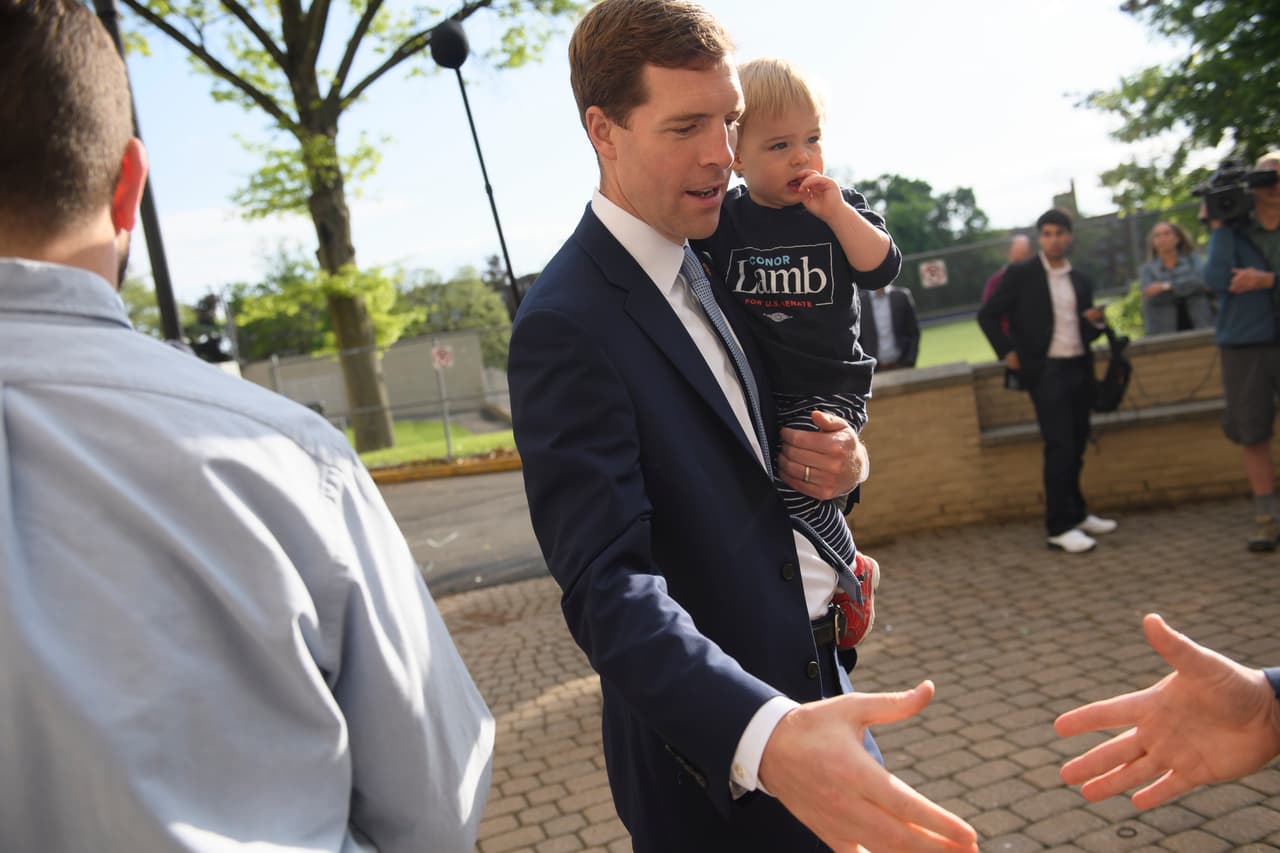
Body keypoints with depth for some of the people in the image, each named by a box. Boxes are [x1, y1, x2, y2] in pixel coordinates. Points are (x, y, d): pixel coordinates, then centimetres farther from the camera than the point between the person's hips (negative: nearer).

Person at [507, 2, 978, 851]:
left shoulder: (712, 270, 4)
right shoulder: (566, 325, -22)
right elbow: (608, 586, -28)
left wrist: (838, 460, -10)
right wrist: (768, 737, -44)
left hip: (814, 683, 8)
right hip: (716, 748, -7)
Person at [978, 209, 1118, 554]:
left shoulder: (1081, 281, 13)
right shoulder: (1020, 274, -3)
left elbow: (1087, 332, 18)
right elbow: (987, 315, -2)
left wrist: (1096, 322, -5)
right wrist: (1007, 352, -9)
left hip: (1079, 369, 6)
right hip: (1045, 371, -6)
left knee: (1076, 447, 12)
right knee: (1060, 447, -9)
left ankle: (1076, 514, 26)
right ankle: (1059, 527, -4)